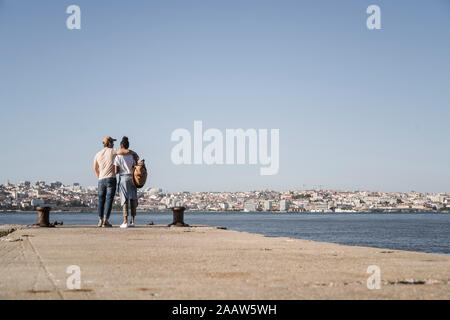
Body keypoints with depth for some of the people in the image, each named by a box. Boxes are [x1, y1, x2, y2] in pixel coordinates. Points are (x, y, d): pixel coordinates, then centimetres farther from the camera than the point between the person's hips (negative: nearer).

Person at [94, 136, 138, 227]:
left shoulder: (98, 154, 12)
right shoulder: (113, 151, -2)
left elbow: (95, 169, 21)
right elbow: (127, 151, -13)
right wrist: (134, 153, 7)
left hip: (101, 180, 4)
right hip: (111, 179, -4)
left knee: (101, 200, 10)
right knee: (109, 200, -4)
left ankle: (100, 221, 7)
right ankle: (106, 221, -10)